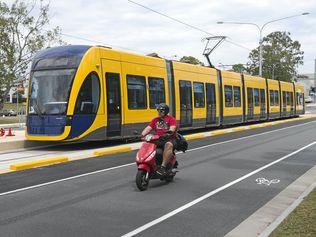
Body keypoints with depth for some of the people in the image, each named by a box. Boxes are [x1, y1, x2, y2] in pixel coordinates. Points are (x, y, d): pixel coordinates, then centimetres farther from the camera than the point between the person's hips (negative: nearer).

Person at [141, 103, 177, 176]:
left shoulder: (171, 119, 2)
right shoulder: (155, 120, 17)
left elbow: (172, 128, -16)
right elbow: (148, 128, 6)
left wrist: (167, 133, -37)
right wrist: (142, 135, -13)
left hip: (170, 139, -5)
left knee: (168, 145, -39)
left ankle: (163, 167, -44)